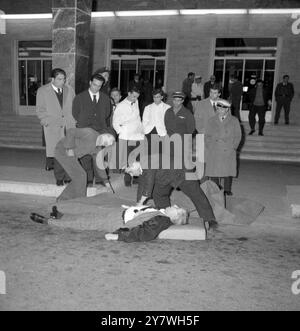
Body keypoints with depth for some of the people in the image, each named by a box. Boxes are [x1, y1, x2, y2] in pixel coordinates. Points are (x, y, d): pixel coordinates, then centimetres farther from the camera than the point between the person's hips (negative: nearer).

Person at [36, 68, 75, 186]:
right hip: (53, 127, -2)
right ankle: (59, 178, 9)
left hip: (69, 126, 2)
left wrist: (74, 120, 6)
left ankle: (68, 177, 7)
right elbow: (40, 111, 3)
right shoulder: (42, 91, 3)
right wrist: (49, 122, -8)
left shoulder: (69, 90, 13)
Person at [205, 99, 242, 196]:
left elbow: (238, 136, 7)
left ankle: (227, 190, 17)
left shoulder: (234, 121, 7)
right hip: (213, 152, 1)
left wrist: (233, 147, -2)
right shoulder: (211, 121, 11)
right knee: (213, 172, 0)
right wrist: (209, 147, 1)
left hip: (228, 152, -1)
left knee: (228, 171, 3)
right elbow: (207, 136, 12)